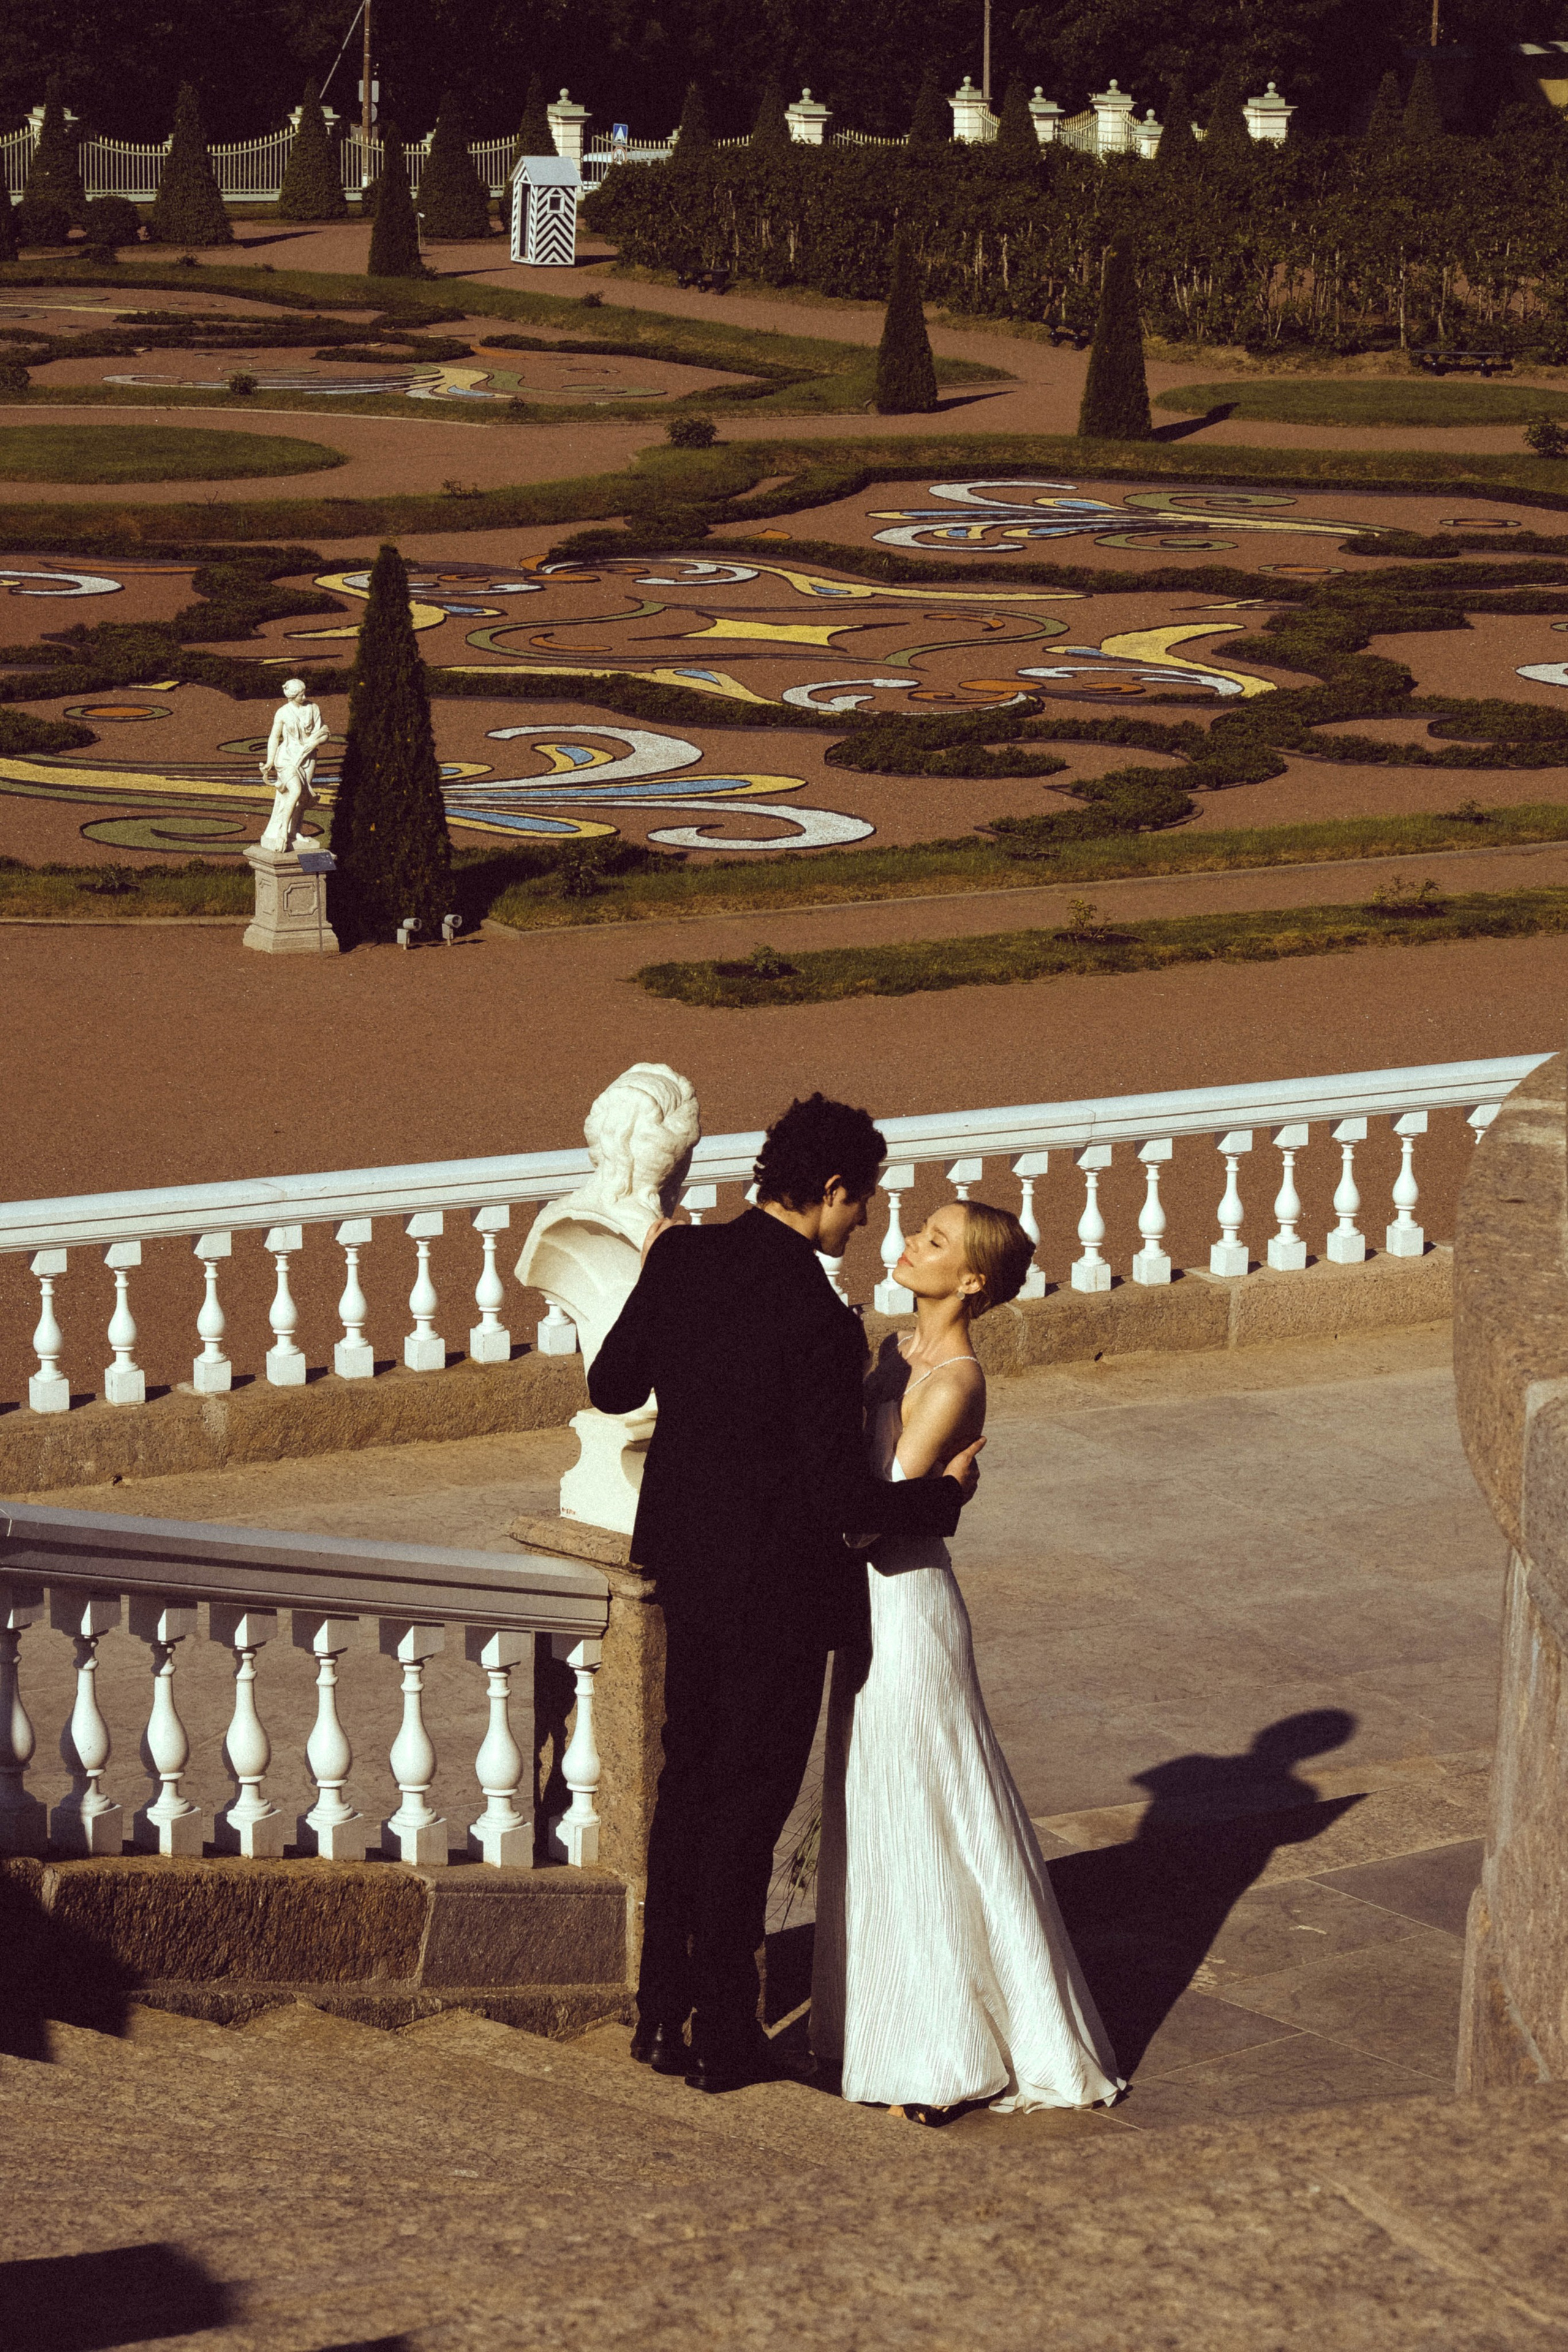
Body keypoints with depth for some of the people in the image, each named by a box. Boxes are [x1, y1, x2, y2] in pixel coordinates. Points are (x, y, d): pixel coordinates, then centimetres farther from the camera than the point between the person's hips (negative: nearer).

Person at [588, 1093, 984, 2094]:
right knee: (749, 1805, 7)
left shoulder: (684, 1260, -6)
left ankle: (663, 2012, 29)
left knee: (689, 1780, 20)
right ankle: (725, 2038, 18)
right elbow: (846, 1497, -25)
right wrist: (946, 1494, -7)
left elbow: (612, 1389, 7)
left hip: (687, 1560, 7)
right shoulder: (818, 1322, -26)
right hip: (777, 1581, -7)